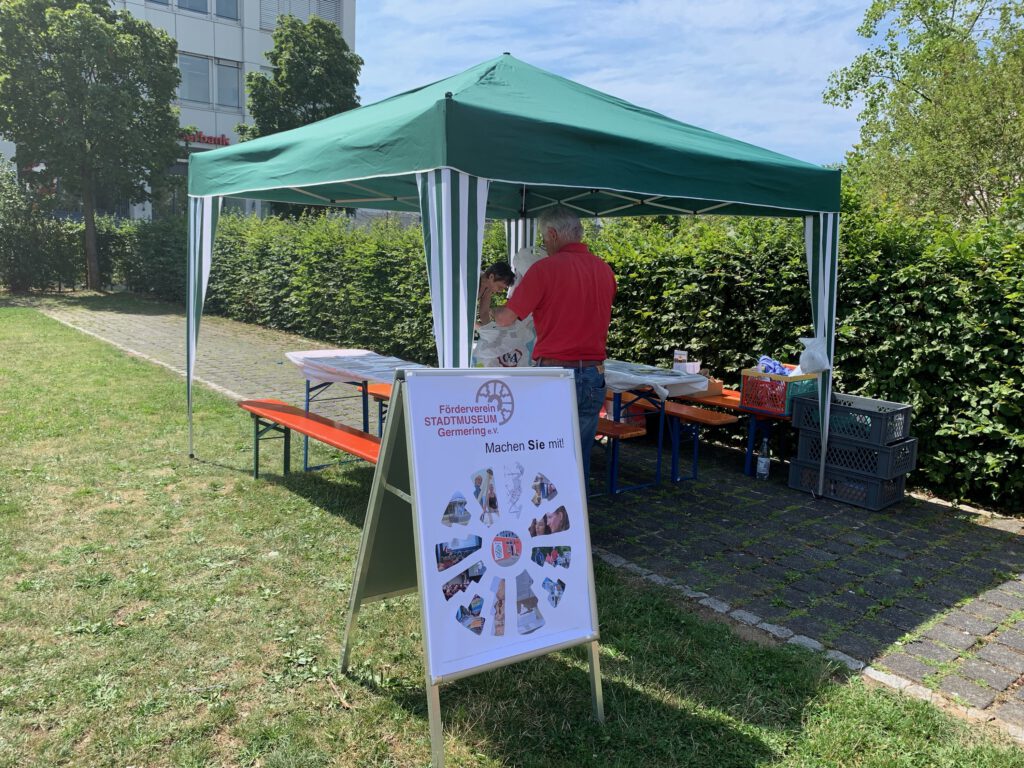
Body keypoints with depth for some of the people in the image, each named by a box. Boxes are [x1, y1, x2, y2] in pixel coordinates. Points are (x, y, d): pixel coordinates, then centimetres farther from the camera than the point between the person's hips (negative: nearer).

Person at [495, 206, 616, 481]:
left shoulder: (545, 268, -9)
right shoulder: (605, 270, 8)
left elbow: (506, 318, -6)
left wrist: (490, 310, 16)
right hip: (594, 375, 5)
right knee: (580, 461, 12)